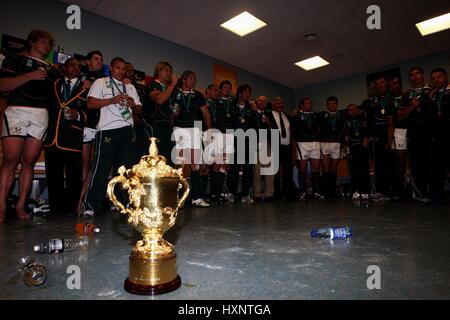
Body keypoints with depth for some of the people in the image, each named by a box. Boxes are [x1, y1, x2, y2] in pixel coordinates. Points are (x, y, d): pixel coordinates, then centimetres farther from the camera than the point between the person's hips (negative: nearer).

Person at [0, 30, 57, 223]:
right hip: (17, 111, -3)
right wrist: (30, 76, -9)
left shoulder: (51, 70, 26)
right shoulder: (16, 60, 13)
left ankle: (21, 206, 2)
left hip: (41, 115, 4)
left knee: (29, 161, 0)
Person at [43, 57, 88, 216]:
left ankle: (71, 210, 6)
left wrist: (78, 115, -17)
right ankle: (55, 210, 17)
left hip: (73, 139, -3)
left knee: (74, 178, -4)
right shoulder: (54, 85, 20)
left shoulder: (86, 89, 9)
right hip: (52, 138, 4)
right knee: (53, 177, 7)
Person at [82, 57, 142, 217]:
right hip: (107, 130, -4)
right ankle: (91, 206, 1)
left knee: (126, 168, 4)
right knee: (101, 169, -7)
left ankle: (124, 203, 13)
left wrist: (133, 104, -1)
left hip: (127, 130, 5)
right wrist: (112, 100, -12)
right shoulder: (100, 82, 10)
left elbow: (139, 108, 22)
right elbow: (90, 103, -2)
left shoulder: (130, 87, 24)